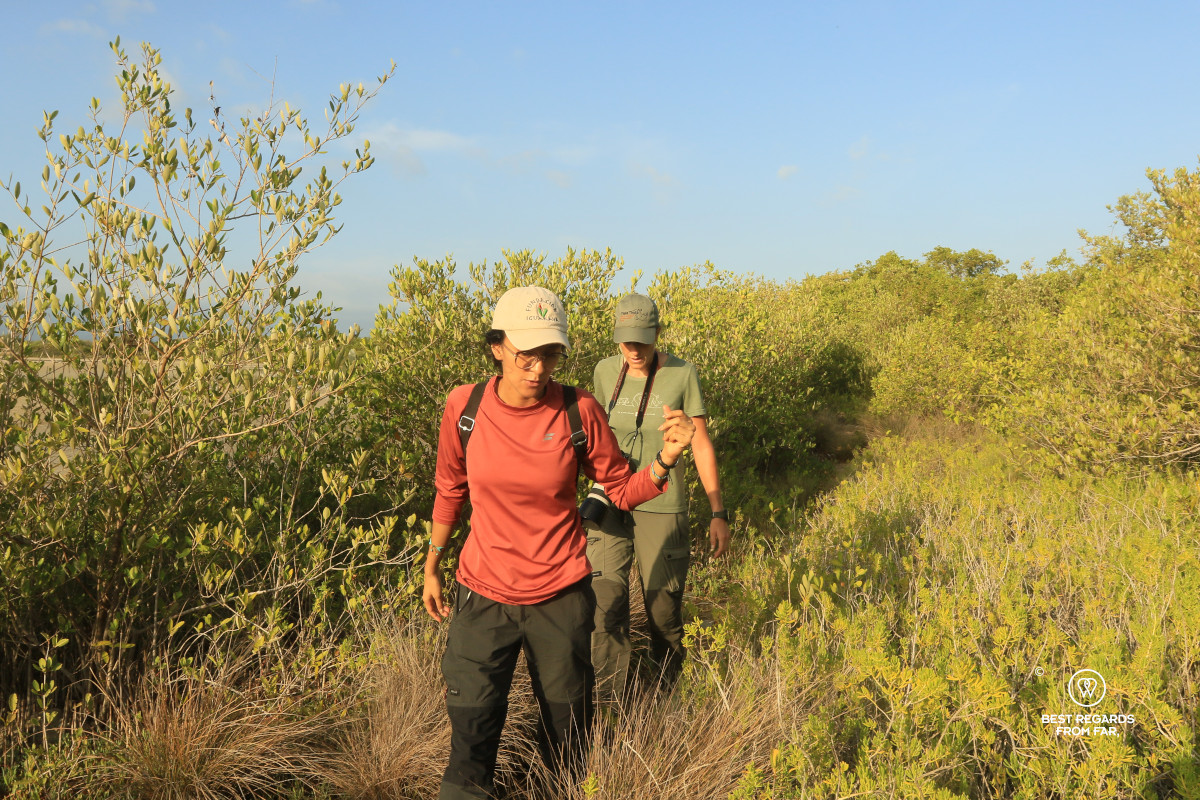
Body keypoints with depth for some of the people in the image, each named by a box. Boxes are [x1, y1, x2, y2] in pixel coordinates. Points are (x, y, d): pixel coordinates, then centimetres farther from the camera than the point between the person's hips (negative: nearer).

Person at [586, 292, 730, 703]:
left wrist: (718, 513, -5)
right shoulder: (605, 372, 0)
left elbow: (701, 444, -4)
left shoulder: (682, 374, -9)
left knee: (664, 606, 9)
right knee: (604, 604, -5)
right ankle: (609, 702, 12)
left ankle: (667, 691, 36)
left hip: (662, 507, -2)